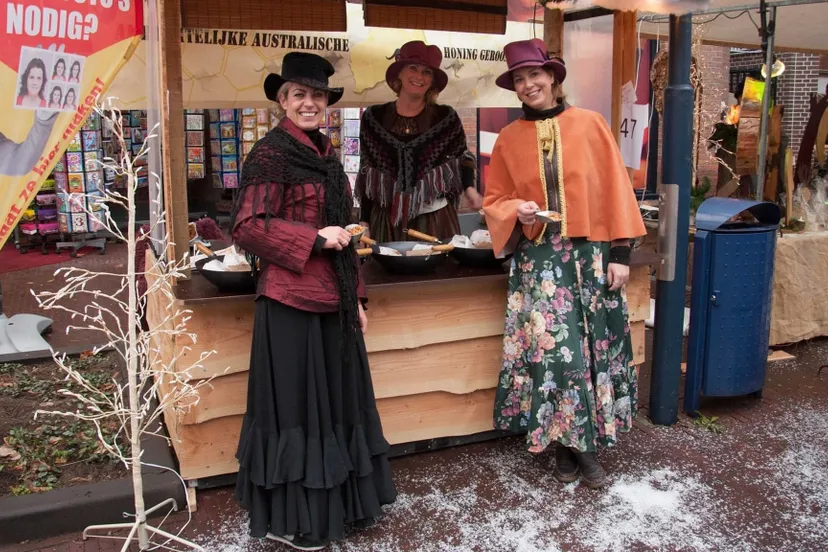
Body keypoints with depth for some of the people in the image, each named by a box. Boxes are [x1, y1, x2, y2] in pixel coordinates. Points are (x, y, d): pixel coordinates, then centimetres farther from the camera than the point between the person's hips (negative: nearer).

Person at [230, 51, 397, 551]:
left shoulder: (325, 155, 14)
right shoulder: (271, 153, -9)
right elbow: (247, 228, -16)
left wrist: (356, 299, 17)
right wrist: (315, 238, -17)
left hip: (333, 302, 8)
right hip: (291, 303, -7)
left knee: (337, 401, 15)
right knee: (296, 405, 3)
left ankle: (336, 504, 32)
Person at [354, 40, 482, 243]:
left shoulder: (446, 117, 1)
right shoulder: (374, 117, 4)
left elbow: (462, 157, 12)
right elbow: (366, 172, 8)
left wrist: (469, 188, -9)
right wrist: (364, 220, 4)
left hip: (435, 219, -1)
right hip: (387, 220, 1)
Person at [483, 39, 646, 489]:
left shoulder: (589, 125, 1)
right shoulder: (508, 139, 5)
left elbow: (614, 189, 0)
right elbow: (494, 200, 10)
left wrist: (620, 253, -4)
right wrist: (517, 211, -13)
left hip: (591, 254, 0)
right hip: (537, 259, 0)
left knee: (593, 344, 3)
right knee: (550, 349, -3)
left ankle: (583, 442, 17)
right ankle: (567, 444, 13)